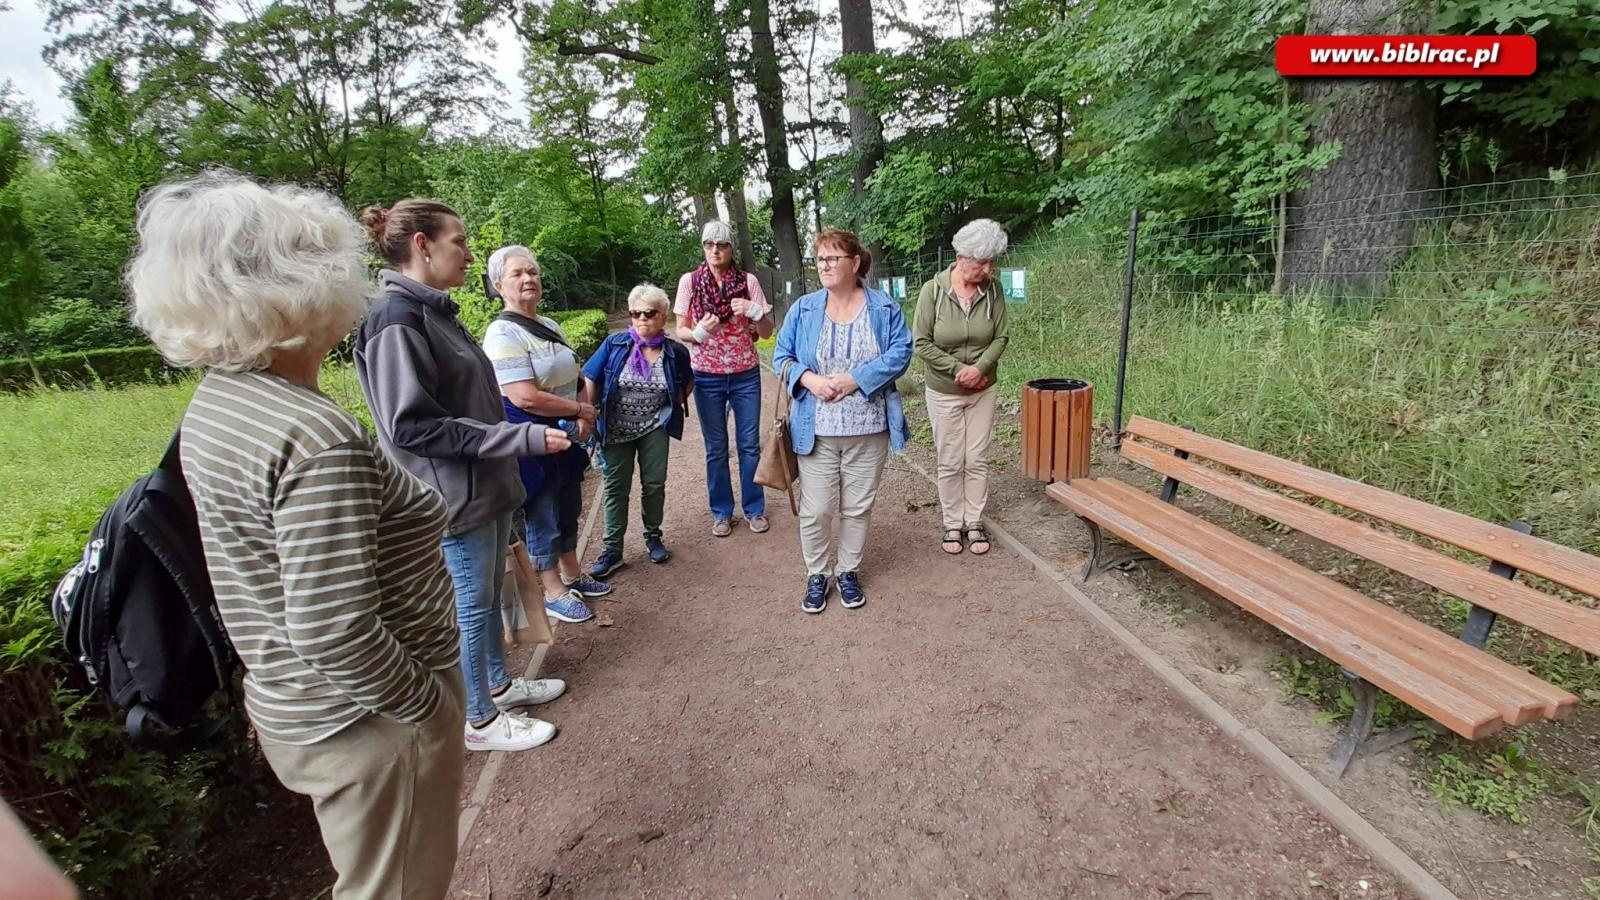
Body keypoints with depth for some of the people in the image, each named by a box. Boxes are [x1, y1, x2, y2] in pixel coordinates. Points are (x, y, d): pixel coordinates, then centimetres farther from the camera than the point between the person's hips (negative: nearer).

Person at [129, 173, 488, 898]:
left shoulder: (216, 402, 1)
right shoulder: (317, 439, -30)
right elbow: (335, 630, -32)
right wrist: (425, 704, -16)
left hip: (287, 706, 9)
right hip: (369, 723, -9)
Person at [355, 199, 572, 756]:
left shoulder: (435, 311, 9)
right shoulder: (396, 322, -19)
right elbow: (411, 426, -24)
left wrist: (519, 437, 19)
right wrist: (524, 438, -23)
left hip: (486, 487, 9)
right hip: (454, 498, -9)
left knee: (490, 595, 21)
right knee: (470, 607, 6)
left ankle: (498, 683, 40)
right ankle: (479, 721, 25)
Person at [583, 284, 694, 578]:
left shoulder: (675, 352, -5)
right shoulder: (614, 344, -9)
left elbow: (688, 383, 13)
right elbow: (590, 380, -5)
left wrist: (672, 405, 1)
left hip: (654, 429, 1)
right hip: (616, 430, 0)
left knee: (654, 484, 8)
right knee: (616, 488, 5)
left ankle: (653, 537, 30)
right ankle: (612, 550, 14)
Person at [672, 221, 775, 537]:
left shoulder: (748, 280, -3)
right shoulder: (689, 281, -3)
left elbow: (767, 332, 0)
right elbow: (679, 331, 0)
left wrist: (754, 312, -20)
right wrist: (700, 332, -21)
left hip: (746, 374, 0)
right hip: (707, 377, 0)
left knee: (749, 444, 8)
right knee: (716, 448, 9)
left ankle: (754, 508, 24)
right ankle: (721, 512, 24)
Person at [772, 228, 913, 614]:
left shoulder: (884, 308, 3)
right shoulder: (803, 308, 5)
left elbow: (899, 353, -6)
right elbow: (782, 357, 5)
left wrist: (855, 379, -18)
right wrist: (810, 379, -16)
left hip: (868, 429, 0)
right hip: (816, 430, 0)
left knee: (858, 507, 10)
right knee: (815, 510, 2)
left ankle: (848, 572, 30)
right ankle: (816, 575, 23)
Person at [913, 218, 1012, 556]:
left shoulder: (993, 289, -9)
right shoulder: (933, 290, -16)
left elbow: (1000, 338, -4)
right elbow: (922, 343, -14)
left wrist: (979, 368, -21)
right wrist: (958, 369, -18)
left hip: (983, 391, 2)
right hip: (944, 392, -2)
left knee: (977, 459, 10)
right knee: (950, 462, 7)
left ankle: (975, 522, 25)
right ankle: (953, 524, 23)